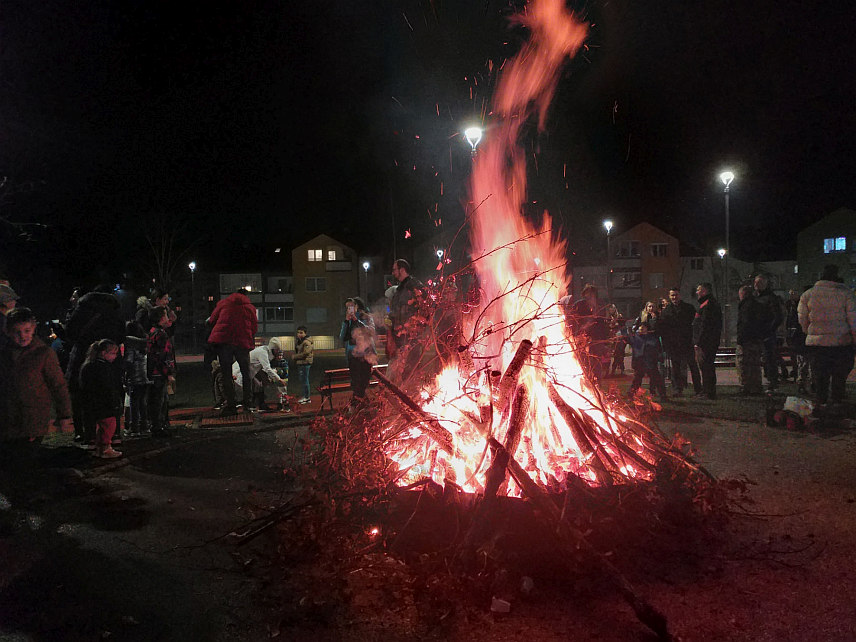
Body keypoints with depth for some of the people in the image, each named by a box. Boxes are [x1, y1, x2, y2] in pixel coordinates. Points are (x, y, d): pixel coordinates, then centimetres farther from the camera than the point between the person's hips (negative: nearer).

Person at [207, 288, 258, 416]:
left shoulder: (223, 303, 12)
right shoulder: (250, 307, 12)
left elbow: (212, 321, 13)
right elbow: (254, 328, 10)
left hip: (222, 340, 0)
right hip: (243, 342, 0)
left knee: (226, 374, 4)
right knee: (246, 374, 13)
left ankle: (230, 405, 0)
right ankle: (248, 403, 12)